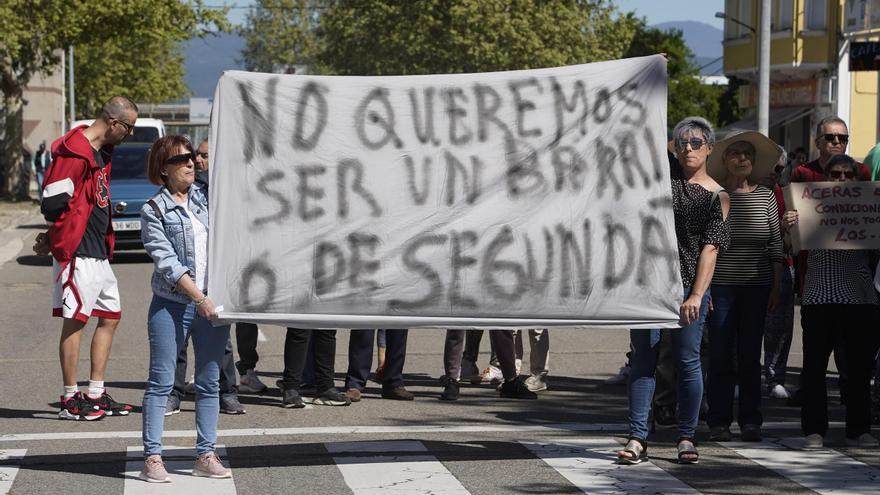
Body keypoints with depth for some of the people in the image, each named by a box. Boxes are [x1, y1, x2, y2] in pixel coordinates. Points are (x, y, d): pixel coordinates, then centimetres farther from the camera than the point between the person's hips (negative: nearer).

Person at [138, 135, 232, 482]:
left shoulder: (206, 197, 11)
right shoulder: (154, 211, -4)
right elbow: (167, 263, -11)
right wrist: (200, 299, -17)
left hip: (212, 303, 5)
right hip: (171, 306, -5)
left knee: (210, 383, 7)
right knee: (161, 382, -3)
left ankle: (206, 456, 13)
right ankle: (152, 458, -1)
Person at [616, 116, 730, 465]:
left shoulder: (717, 196, 1)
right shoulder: (664, 171, 9)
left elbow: (710, 249, -8)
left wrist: (697, 295, -17)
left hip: (688, 284, -2)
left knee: (688, 362, 1)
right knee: (642, 358, -1)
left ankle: (686, 438, 13)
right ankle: (638, 438, 0)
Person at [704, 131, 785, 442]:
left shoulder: (765, 196, 6)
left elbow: (776, 245, 8)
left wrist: (776, 286, 4)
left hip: (756, 287, 2)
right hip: (720, 285, -2)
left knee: (750, 355, 4)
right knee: (721, 355, 0)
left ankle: (750, 421, 12)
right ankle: (719, 422, 7)